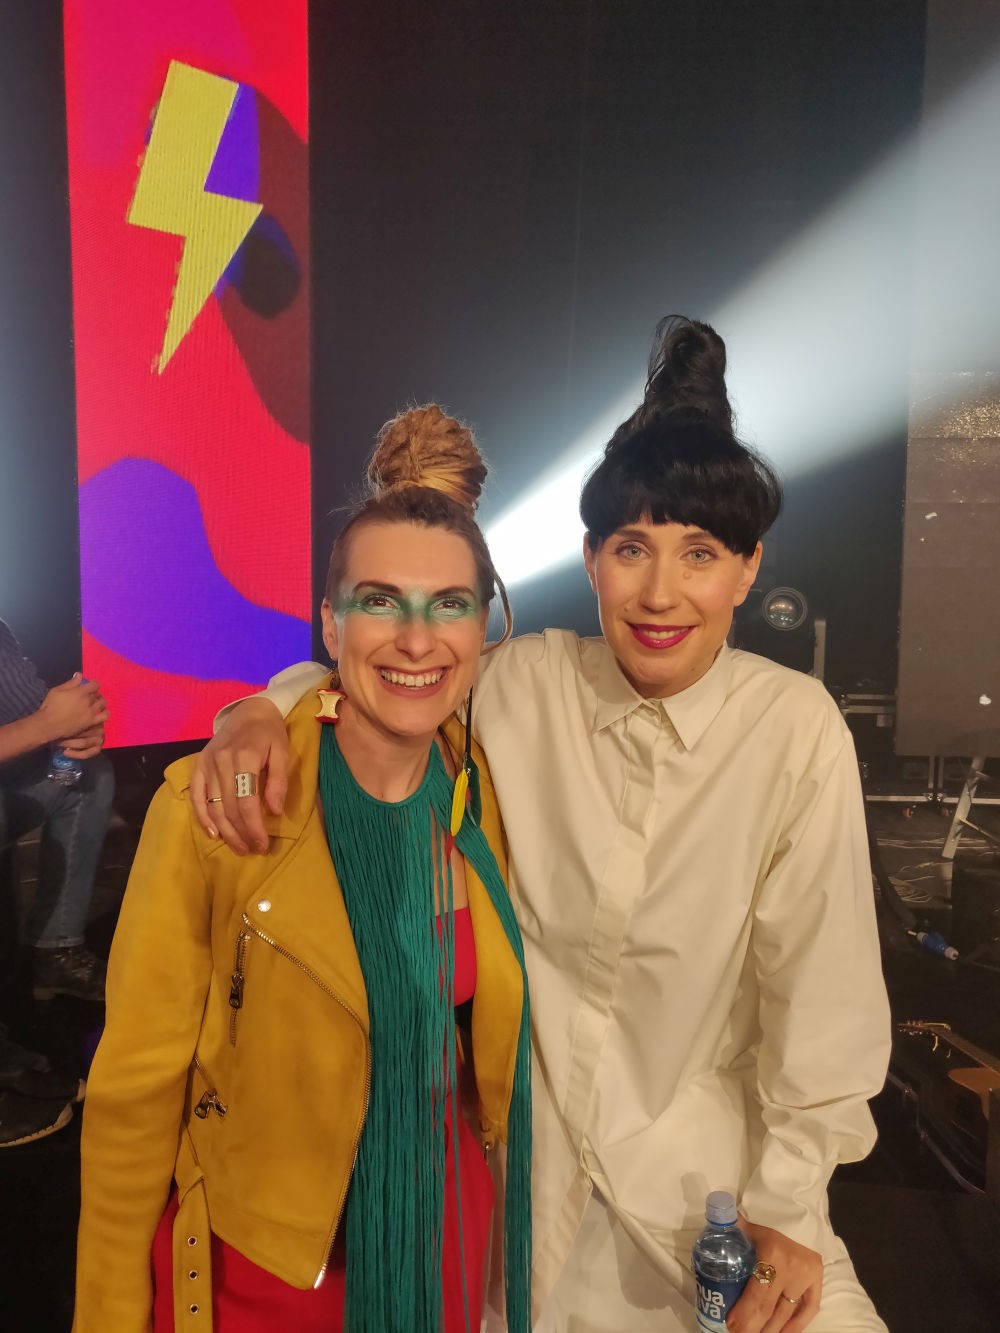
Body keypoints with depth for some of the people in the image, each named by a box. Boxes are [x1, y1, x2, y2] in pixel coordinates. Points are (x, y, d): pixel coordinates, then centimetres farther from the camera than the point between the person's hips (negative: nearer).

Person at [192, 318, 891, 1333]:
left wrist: (788, 1204, -7)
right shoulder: (524, 685, -13)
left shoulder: (796, 729, -17)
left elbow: (817, 986, -12)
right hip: (525, 1137, 1)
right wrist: (267, 710, -19)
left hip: (698, 1149, 0)